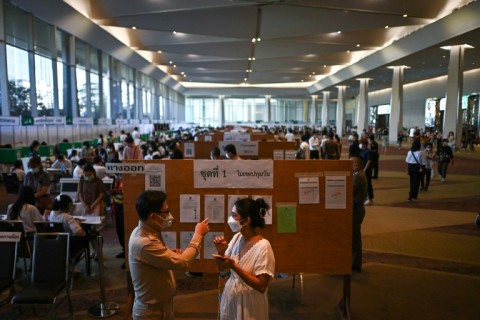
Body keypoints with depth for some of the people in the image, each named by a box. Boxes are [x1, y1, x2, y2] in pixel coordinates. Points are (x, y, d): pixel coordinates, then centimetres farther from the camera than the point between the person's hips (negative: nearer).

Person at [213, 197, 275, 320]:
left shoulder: (262, 246, -23)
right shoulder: (237, 237, -3)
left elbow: (261, 286, -23)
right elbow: (222, 268, 6)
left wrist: (234, 266, -29)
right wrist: (221, 251, -14)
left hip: (249, 305, -6)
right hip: (230, 298, 6)